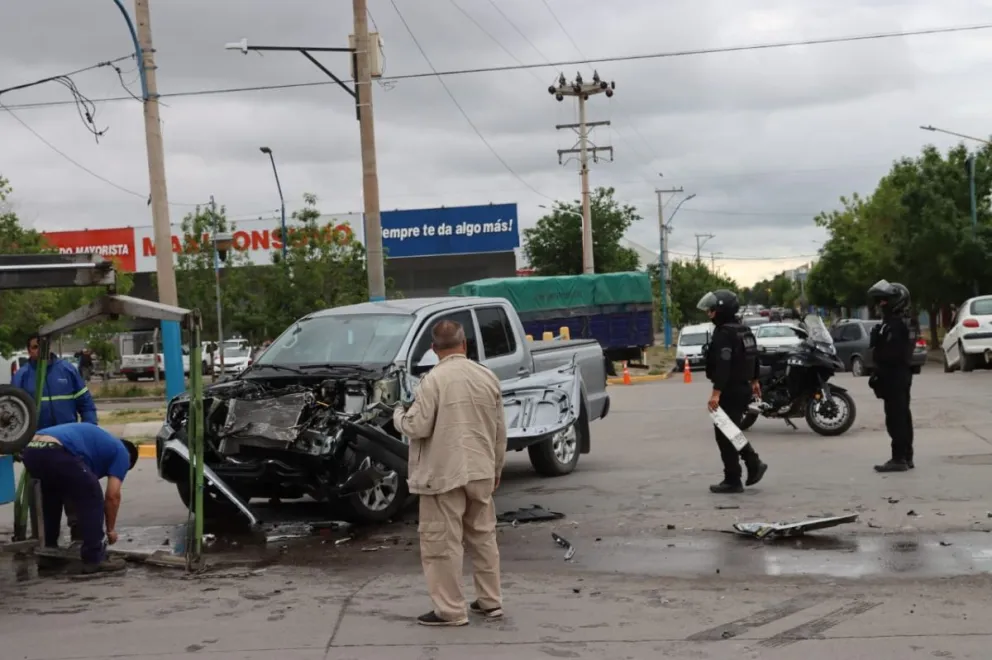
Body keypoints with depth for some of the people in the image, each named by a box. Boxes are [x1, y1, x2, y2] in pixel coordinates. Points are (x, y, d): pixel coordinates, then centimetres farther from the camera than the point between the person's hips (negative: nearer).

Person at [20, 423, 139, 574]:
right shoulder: (121, 451, 20)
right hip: (56, 452, -8)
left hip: (30, 450, 8)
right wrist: (111, 529, 27)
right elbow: (112, 496, 13)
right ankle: (94, 559, 7)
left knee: (52, 499, 32)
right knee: (91, 499, 8)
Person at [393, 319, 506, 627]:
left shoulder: (434, 380, -13)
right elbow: (500, 431, 9)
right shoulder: (488, 377, 4)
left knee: (443, 542, 1)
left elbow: (418, 427, -16)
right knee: (483, 536, 17)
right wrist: (496, 467, 21)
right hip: (480, 471, 6)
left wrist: (398, 414, 5)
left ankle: (450, 610, 3)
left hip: (444, 474, -6)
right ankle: (491, 601, 24)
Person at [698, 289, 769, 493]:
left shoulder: (724, 334, -18)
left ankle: (732, 481, 1)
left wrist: (716, 393, -30)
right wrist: (754, 381, 33)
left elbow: (723, 365, -26)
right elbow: (752, 356, 23)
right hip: (743, 388, 10)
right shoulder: (744, 330, 13)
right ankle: (754, 465, 18)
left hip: (730, 390, -10)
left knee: (725, 435, -3)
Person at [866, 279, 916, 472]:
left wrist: (878, 376, -18)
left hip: (894, 377, -11)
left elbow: (887, 355, -24)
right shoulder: (903, 325, 16)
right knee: (903, 417, 14)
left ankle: (899, 458, -9)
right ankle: (906, 457, 21)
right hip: (903, 375, 11)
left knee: (895, 419, -9)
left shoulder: (893, 326, -18)